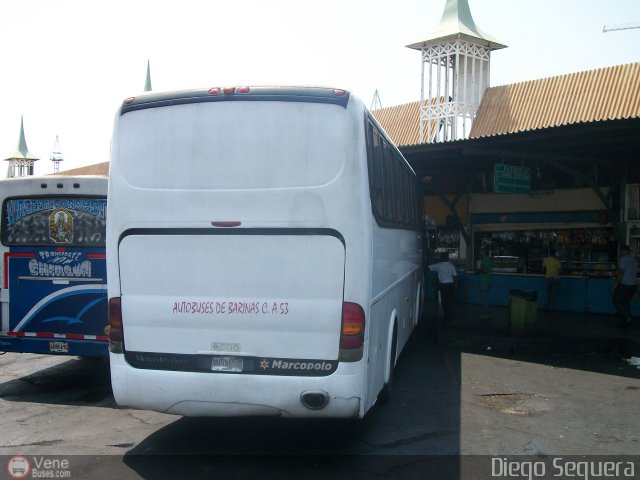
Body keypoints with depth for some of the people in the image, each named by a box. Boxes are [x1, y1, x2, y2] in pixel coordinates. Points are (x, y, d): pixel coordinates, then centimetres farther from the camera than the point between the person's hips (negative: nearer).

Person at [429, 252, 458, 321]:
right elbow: (455, 276, -1)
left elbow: (430, 267, 2)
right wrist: (456, 284, 11)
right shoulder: (451, 266, -3)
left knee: (444, 301, 5)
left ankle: (446, 316, 7)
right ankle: (450, 316, 11)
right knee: (450, 300, 8)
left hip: (442, 285, -2)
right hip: (450, 285, 2)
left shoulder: (438, 265, -7)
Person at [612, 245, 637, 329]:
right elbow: (636, 273, 22)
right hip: (633, 285, 8)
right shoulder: (634, 260, 15)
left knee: (616, 300, 1)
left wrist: (616, 284, -15)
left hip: (624, 285, -8)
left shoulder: (623, 259, -10)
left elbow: (620, 272, -17)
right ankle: (626, 322, 9)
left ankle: (627, 317, -9)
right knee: (626, 302, 11)